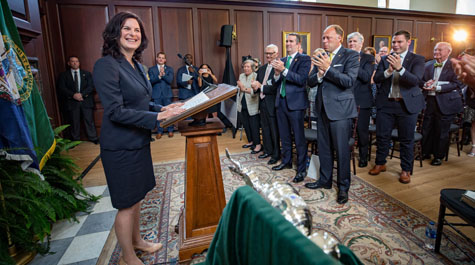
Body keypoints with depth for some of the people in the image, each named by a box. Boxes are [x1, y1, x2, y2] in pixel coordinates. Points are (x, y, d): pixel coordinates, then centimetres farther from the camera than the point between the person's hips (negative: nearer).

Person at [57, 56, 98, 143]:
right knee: (74, 122, 1)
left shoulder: (86, 73, 14)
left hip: (86, 101, 0)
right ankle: (75, 142, 9)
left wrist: (82, 94, -12)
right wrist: (73, 95, -14)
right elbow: (62, 88, 2)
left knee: (89, 121, -1)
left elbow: (91, 86, 2)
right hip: (72, 102, 0)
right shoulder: (63, 75, 13)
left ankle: (93, 139, 5)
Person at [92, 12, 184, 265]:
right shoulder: (106, 65, -16)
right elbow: (116, 111, -21)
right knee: (127, 204, 6)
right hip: (121, 147, -8)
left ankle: (136, 240, 43)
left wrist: (163, 108, 2)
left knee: (137, 196, 21)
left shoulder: (136, 65, 11)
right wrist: (157, 118, -23)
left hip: (139, 142, 8)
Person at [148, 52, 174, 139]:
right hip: (157, 94, 0)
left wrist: (163, 74, -18)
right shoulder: (151, 69, 8)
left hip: (167, 94, 0)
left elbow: (170, 80, -5)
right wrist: (159, 76, -21)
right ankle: (159, 131, 13)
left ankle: (170, 130, 13)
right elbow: (151, 80, -6)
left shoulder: (169, 69, 9)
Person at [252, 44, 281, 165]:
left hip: (272, 104, -8)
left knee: (274, 130, 3)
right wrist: (255, 86, -6)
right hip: (263, 103, 8)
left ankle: (276, 154, 17)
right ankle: (267, 151, 32)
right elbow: (257, 84, 17)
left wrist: (261, 86, -18)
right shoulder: (261, 68, 14)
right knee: (265, 128, 17)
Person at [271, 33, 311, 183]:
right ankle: (286, 161, 34)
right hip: (281, 102, 7)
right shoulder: (281, 60, 14)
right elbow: (275, 83, 12)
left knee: (299, 137, -1)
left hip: (295, 103, -7)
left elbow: (302, 79, -19)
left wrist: (283, 70, -24)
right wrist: (276, 74, -9)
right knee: (284, 136, 17)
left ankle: (302, 169, 10)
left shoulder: (304, 59, -4)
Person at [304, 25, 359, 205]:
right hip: (322, 108, 6)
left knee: (341, 149, 2)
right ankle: (325, 180, 32)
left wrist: (327, 69, -22)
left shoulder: (351, 55, -5)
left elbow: (349, 81, -18)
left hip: (340, 109, -6)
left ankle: (343, 187, 18)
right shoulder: (321, 57, 12)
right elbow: (310, 82, 6)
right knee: (324, 148, 15)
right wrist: (319, 74, -14)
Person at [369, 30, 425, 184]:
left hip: (407, 104, -2)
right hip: (386, 103, 2)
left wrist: (400, 68, -29)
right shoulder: (385, 59, 7)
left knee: (406, 139, 6)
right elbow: (376, 79, -3)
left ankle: (406, 170, 22)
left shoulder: (417, 60, 0)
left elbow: (416, 80, -15)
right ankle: (380, 164, 27)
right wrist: (389, 70, -21)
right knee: (382, 136, 8)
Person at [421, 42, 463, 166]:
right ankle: (426, 153, 27)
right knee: (426, 129, 10)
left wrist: (437, 88, -21)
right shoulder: (428, 65, 9)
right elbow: (422, 80, 11)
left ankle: (438, 156, 20)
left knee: (441, 132, 5)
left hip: (445, 103, -4)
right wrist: (426, 84, -12)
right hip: (429, 101, 4)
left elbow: (457, 84, -12)